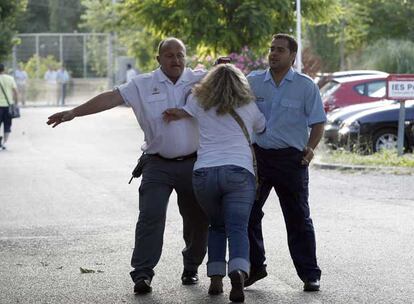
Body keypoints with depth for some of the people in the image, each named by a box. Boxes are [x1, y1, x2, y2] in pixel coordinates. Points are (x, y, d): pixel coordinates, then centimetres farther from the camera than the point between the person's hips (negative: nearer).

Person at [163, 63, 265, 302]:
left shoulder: (199, 102, 14)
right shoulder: (249, 107, 15)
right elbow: (263, 128, 32)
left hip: (204, 173, 2)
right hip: (239, 172, -2)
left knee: (217, 226, 19)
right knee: (238, 229, -8)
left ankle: (216, 278, 8)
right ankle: (238, 272, -34)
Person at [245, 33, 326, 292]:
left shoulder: (306, 86, 1)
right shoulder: (253, 81, 7)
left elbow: (318, 123, -1)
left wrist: (310, 148, -14)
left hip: (291, 159, -3)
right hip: (257, 156, 3)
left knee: (298, 218, 3)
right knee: (247, 214, 4)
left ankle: (310, 274, 11)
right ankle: (255, 267, 18)